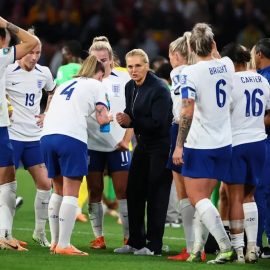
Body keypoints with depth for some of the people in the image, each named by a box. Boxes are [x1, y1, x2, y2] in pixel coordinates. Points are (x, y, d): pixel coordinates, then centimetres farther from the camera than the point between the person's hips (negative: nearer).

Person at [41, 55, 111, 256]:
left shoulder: (64, 86, 28)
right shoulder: (95, 85, 10)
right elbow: (102, 119, 2)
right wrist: (108, 118, 23)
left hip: (47, 135, 6)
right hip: (71, 137, -6)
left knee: (59, 190, 18)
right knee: (71, 193, -4)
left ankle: (55, 242, 18)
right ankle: (64, 245, -10)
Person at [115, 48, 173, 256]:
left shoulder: (159, 89, -19)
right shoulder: (131, 87, 6)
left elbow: (158, 123, -24)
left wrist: (131, 121, -25)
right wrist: (124, 119, -11)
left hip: (161, 146, -8)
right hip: (143, 144, 8)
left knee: (156, 194, -6)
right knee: (134, 192, 8)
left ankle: (154, 245, -1)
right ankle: (136, 241, 17)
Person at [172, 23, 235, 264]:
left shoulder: (190, 73, -14)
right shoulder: (227, 65, 2)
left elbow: (187, 113, -19)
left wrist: (179, 146, -14)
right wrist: (214, 51, 24)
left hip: (199, 145, -6)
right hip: (224, 144, 6)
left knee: (196, 197, -3)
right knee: (204, 197, 14)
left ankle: (226, 246, -15)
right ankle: (198, 247, 12)